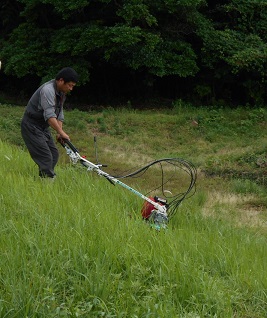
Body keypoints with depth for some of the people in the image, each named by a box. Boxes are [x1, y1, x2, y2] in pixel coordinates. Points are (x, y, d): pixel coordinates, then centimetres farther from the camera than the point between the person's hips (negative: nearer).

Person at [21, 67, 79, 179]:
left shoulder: (62, 92, 7)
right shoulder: (48, 90, -25)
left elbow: (59, 114, 11)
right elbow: (49, 115, -34)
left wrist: (59, 133, 1)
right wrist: (61, 132, -35)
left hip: (43, 127, 10)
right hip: (31, 126, -10)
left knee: (54, 154, 6)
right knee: (46, 157, -16)